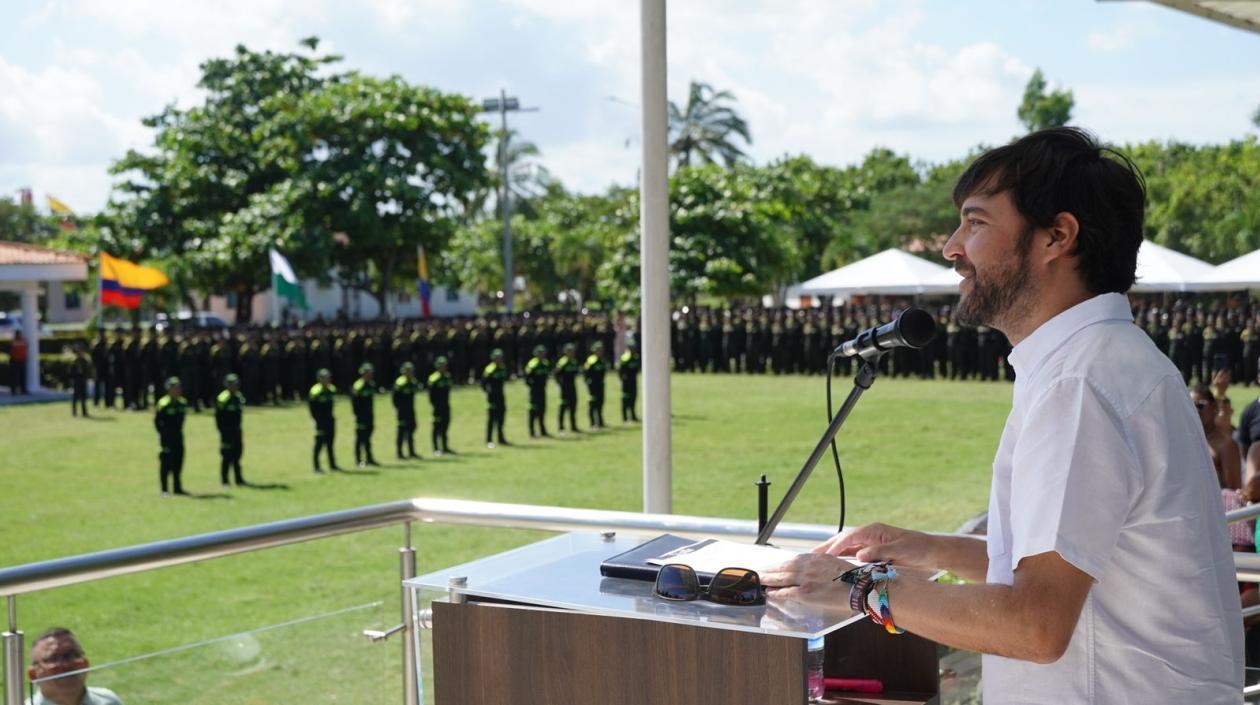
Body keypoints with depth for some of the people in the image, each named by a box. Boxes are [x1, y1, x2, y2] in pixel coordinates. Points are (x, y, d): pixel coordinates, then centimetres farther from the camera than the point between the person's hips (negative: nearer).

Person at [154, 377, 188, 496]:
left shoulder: (182, 403, 8)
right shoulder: (163, 404, -13)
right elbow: (157, 421, -9)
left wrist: (179, 430, 15)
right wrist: (163, 434, -7)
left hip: (178, 437, 7)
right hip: (167, 438, -7)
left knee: (178, 462, 10)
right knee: (166, 463, -4)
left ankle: (177, 488, 19)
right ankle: (164, 490, 2)